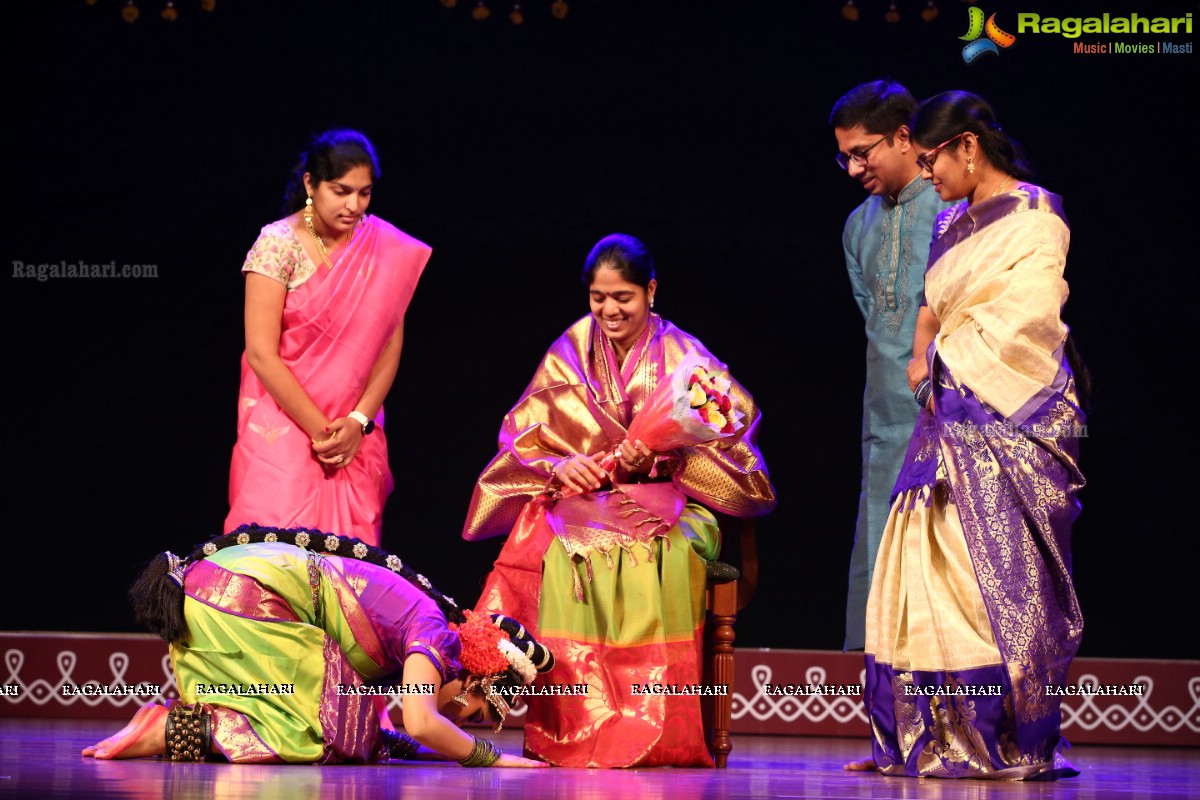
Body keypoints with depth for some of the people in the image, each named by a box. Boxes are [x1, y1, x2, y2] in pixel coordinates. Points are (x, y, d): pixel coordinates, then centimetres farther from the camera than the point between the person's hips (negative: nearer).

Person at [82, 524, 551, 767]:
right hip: (250, 591, -9)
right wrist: (490, 758, -7)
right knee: (338, 741, -5)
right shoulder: (437, 634, -4)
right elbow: (421, 723, -19)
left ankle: (177, 718, -1)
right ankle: (174, 731, -14)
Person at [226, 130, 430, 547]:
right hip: (284, 425, -3)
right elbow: (261, 354, -13)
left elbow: (390, 344, 4)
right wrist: (321, 430, -13)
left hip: (356, 433, 4)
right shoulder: (279, 244, -9)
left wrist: (359, 422, -8)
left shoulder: (385, 248, 2)